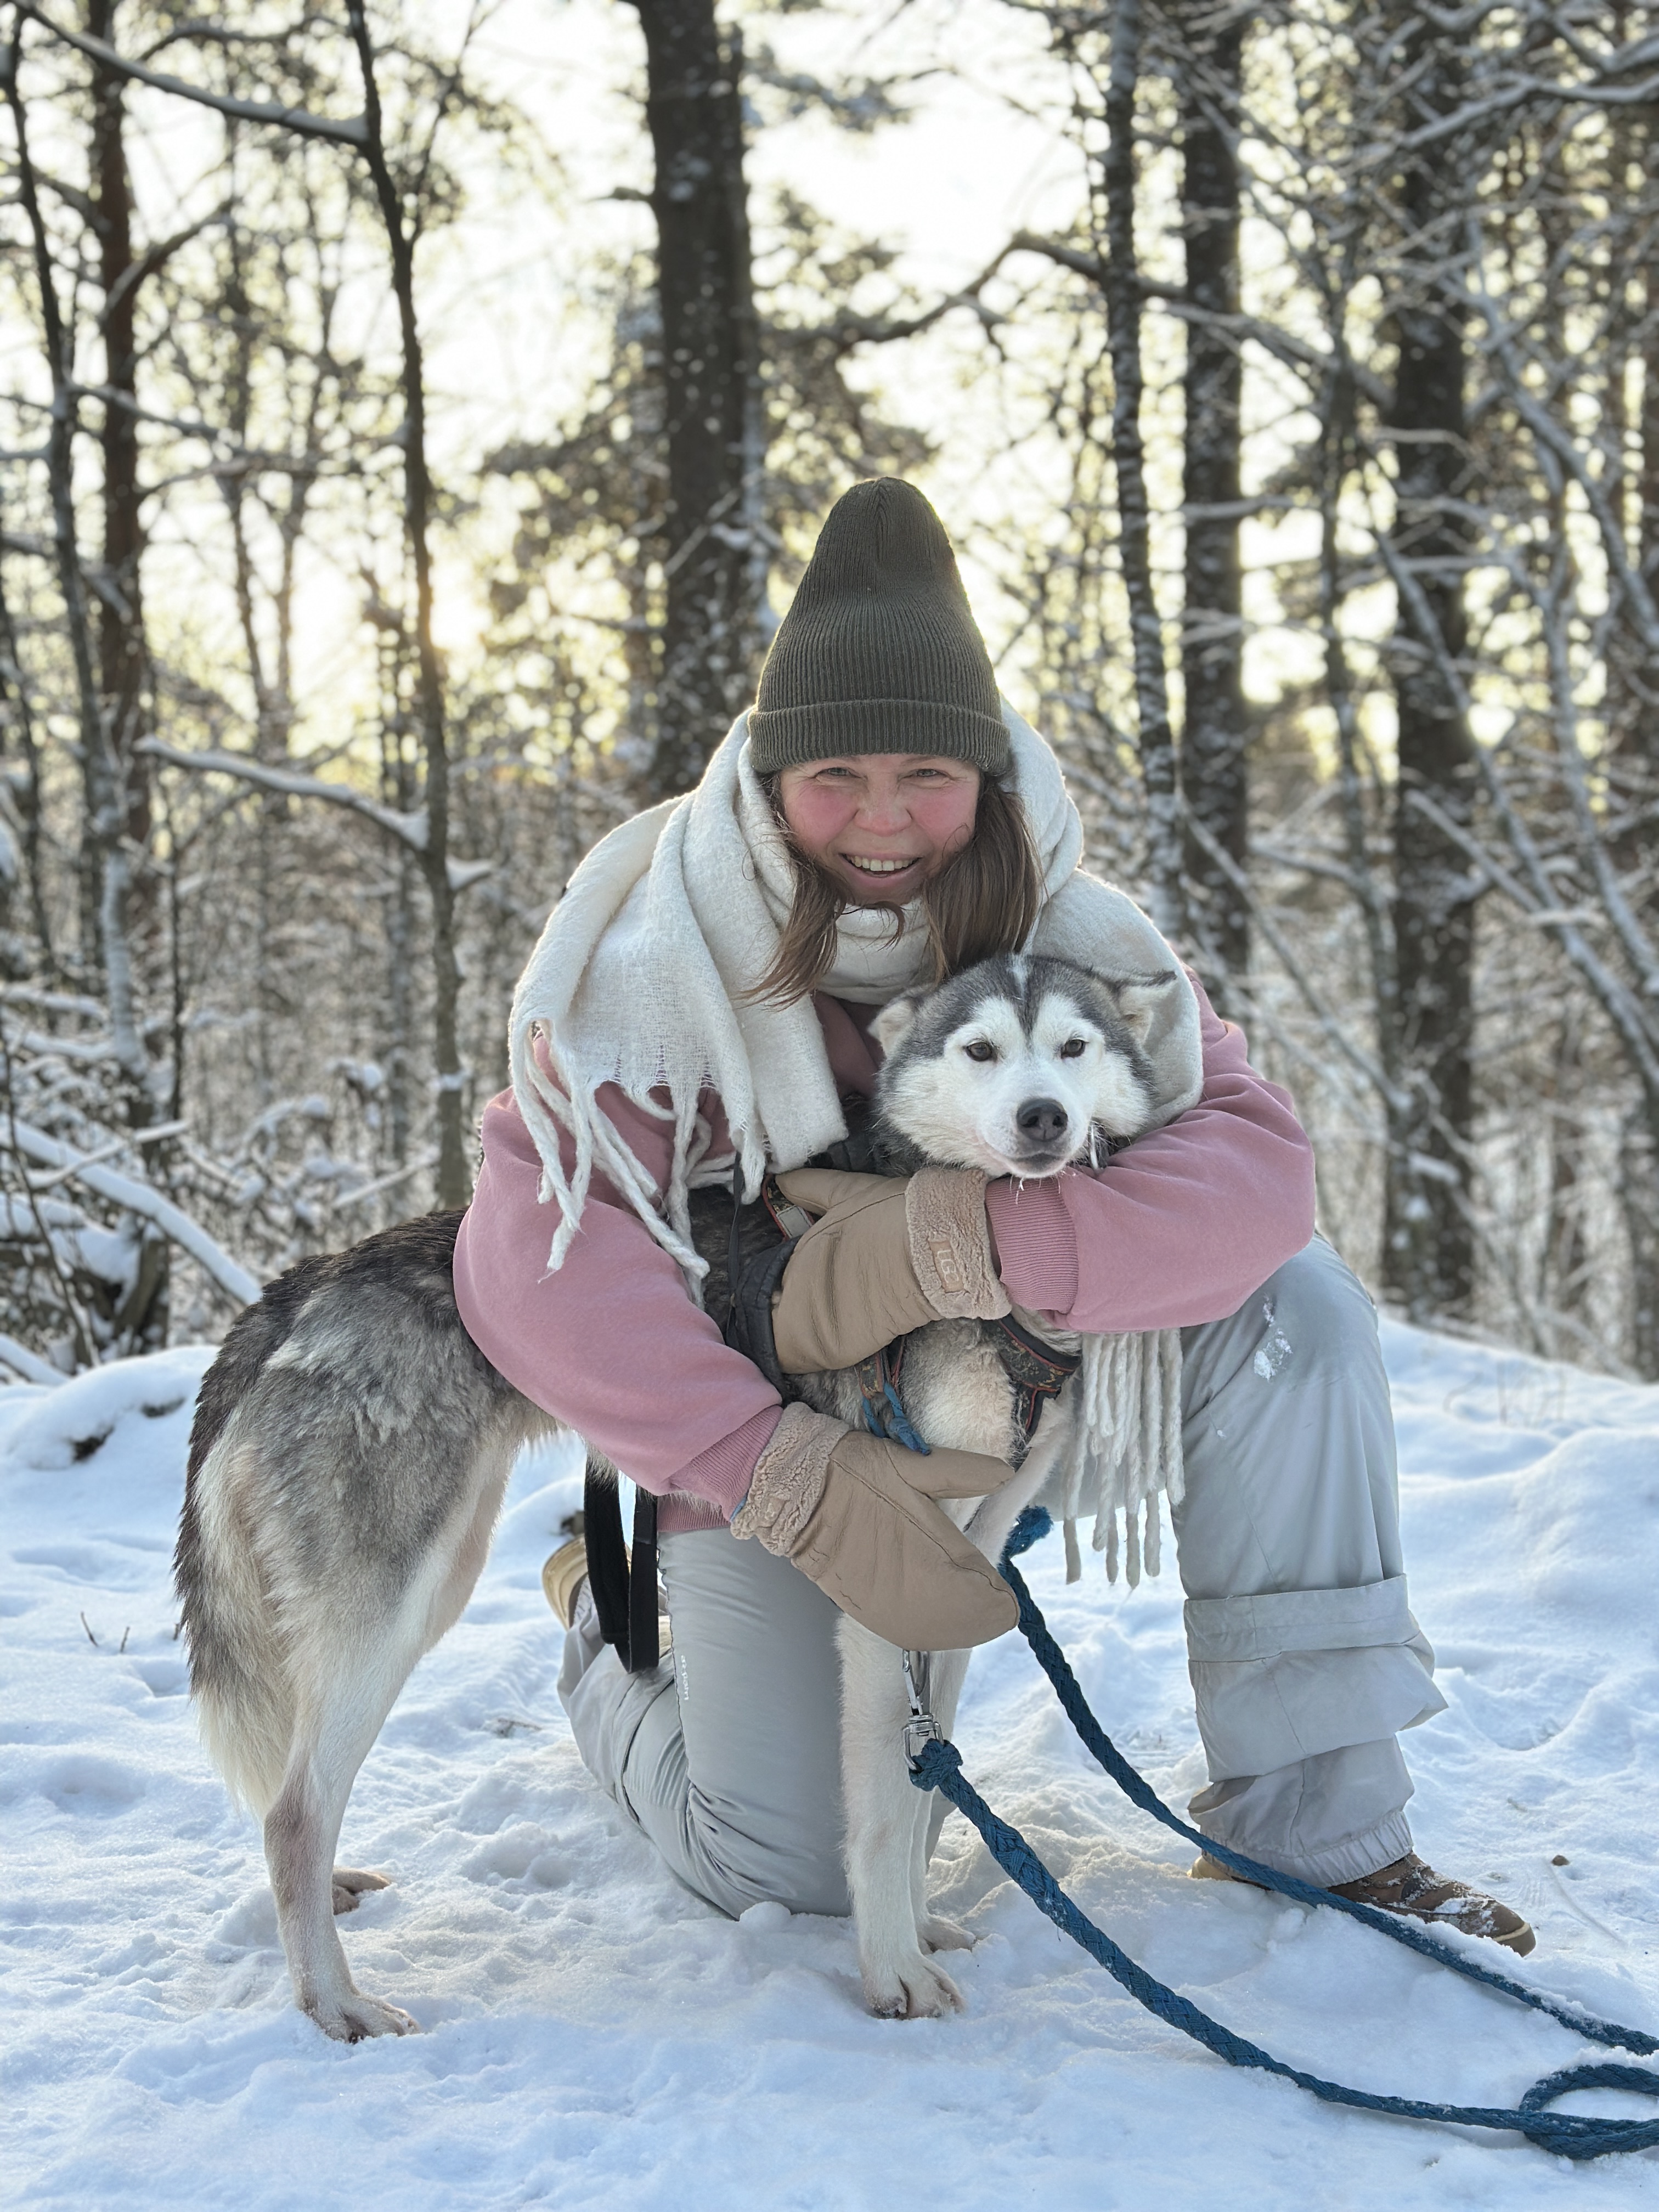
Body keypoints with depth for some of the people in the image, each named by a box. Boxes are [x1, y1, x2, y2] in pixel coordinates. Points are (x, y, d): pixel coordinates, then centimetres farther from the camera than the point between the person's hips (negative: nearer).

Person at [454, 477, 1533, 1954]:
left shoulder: (1058, 927, -18)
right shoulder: (669, 949, -24)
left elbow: (1258, 1164, -30)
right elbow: (536, 1262, -33)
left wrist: (953, 1248, -42)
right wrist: (802, 1486, -40)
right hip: (756, 1418, -2)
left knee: (1289, 1302, -21)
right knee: (788, 1869, -10)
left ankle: (1311, 1819, -14)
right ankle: (609, 1627, 24)